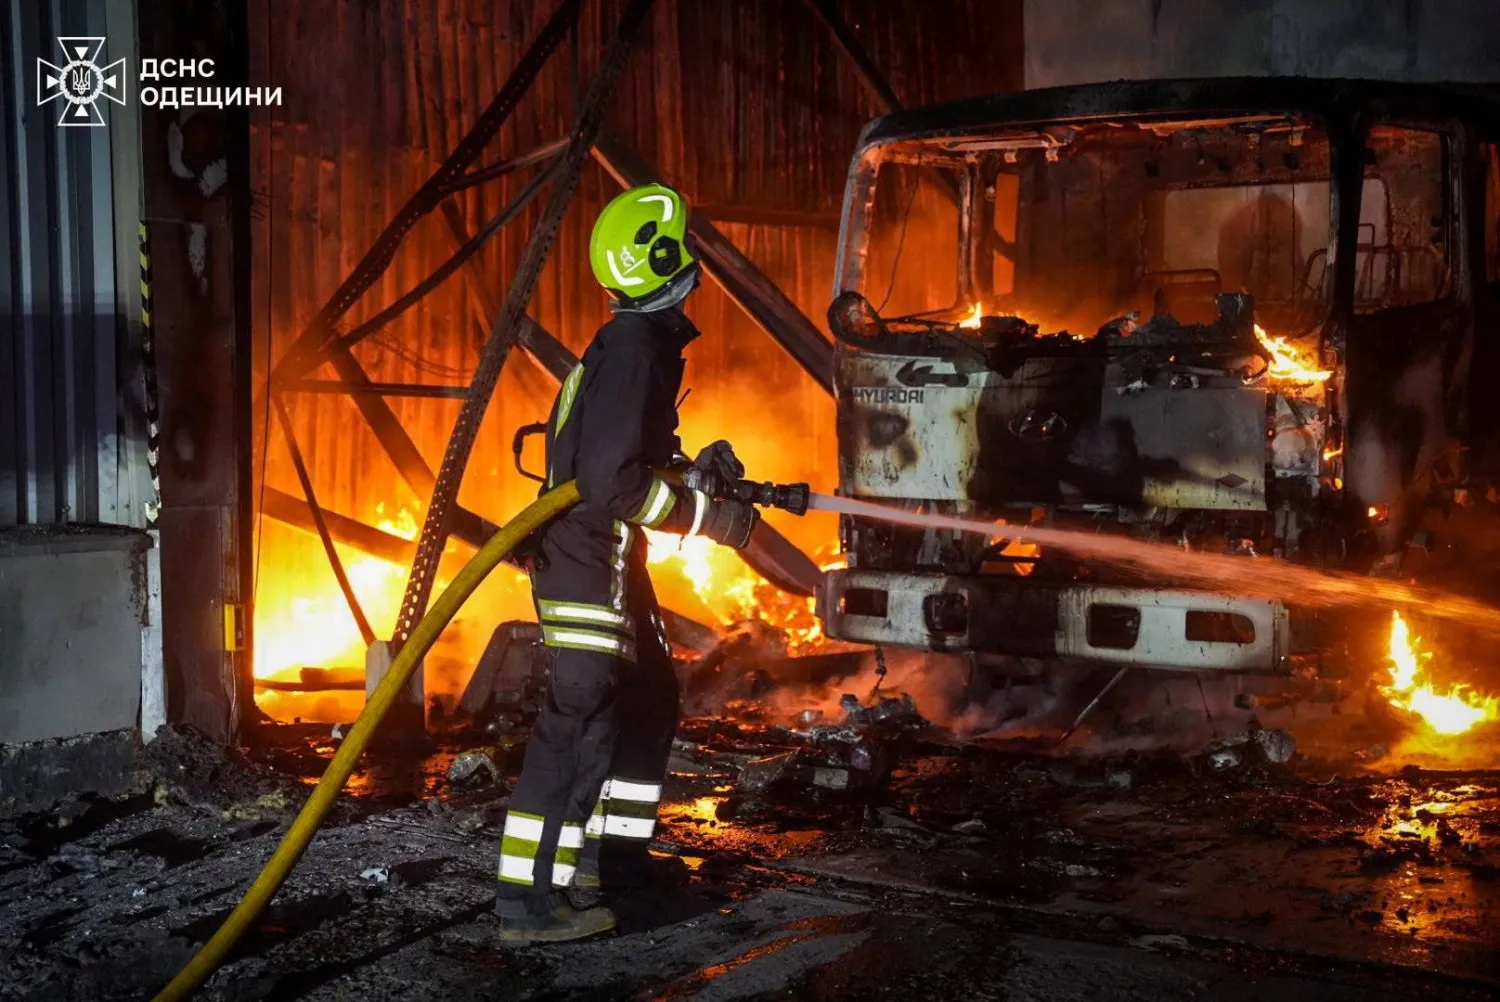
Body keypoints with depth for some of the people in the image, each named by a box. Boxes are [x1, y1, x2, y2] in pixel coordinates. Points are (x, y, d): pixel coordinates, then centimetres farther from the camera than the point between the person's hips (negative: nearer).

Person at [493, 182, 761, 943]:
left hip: (609, 559, 11)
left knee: (649, 698, 19)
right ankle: (527, 899, -8)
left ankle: (606, 852, 30)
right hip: (581, 561, -11)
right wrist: (709, 516, -17)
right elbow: (614, 480, -25)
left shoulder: (644, 339, 12)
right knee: (579, 718, -10)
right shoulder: (636, 347, -19)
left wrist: (693, 465, 7)